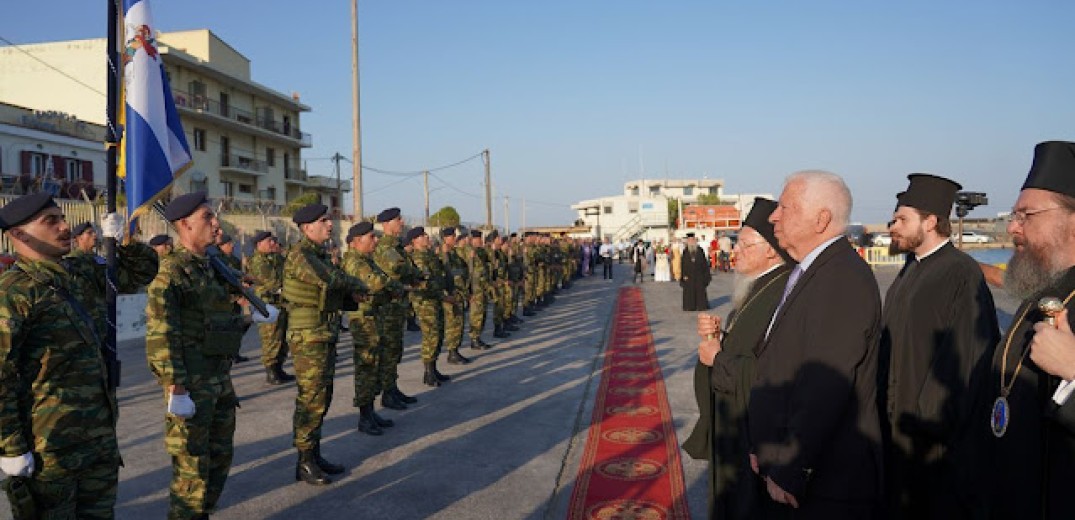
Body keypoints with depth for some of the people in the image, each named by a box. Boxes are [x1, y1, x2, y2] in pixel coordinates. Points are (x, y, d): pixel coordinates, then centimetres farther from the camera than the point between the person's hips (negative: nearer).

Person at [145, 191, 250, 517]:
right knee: (192, 468, 2)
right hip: (190, 386, -8)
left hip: (220, 383, 8)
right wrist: (176, 390, -22)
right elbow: (160, 336, -19)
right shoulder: (172, 271, -14)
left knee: (220, 459, 17)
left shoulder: (212, 267, 12)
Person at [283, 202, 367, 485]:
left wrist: (352, 296, -1)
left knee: (322, 398, 14)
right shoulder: (299, 255, -15)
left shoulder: (321, 254, 14)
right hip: (308, 338, -9)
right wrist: (358, 284, -11)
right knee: (310, 400, -4)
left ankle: (315, 455, 25)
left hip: (326, 336, 9)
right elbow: (329, 278, -29)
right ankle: (304, 464, 6)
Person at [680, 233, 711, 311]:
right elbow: (682, 264, 0)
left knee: (700, 290, 3)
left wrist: (706, 274, 0)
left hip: (699, 275, 1)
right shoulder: (685, 252, 1)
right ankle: (689, 306, 8)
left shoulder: (700, 251, 3)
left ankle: (701, 305, 11)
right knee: (689, 291, 1)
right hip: (689, 275, -1)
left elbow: (705, 263, 5)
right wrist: (684, 275, -7)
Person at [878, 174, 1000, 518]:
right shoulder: (911, 271, 8)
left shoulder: (963, 274, -18)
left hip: (937, 437, -8)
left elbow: (964, 360, -20)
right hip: (897, 425, 8)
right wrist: (886, 409, 12)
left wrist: (928, 421, -16)